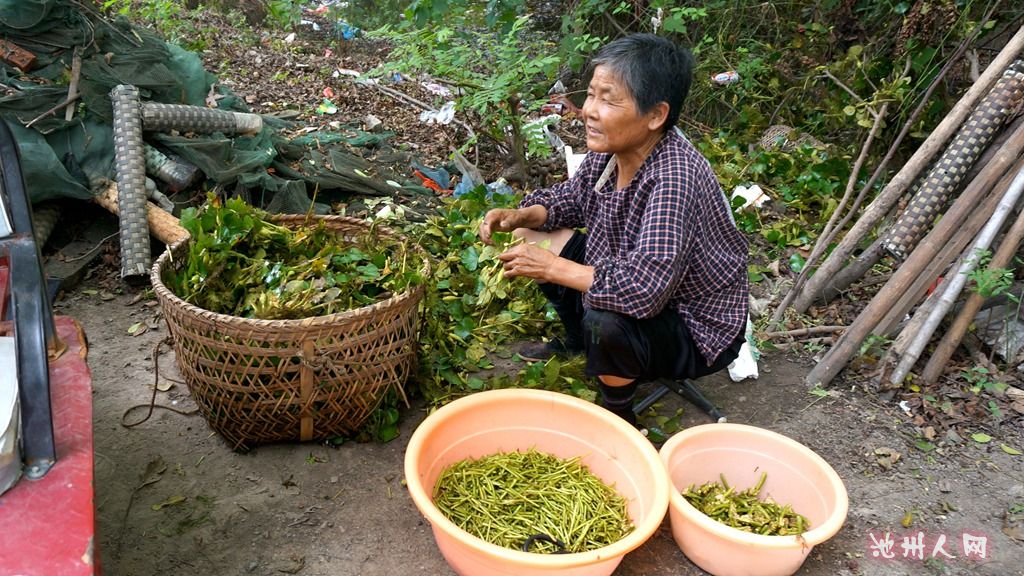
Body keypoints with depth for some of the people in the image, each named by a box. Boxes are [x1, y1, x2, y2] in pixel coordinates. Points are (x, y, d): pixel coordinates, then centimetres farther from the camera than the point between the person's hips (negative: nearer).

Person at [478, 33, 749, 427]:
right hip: (641, 289, 8)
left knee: (604, 321, -36)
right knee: (534, 241, 3)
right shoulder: (609, 150, -11)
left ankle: (618, 414, -2)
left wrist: (551, 268, -31)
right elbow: (572, 197, 9)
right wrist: (521, 217, -11)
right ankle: (578, 343, 28)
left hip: (696, 329, -7)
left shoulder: (674, 179, -35)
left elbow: (642, 290, -42)